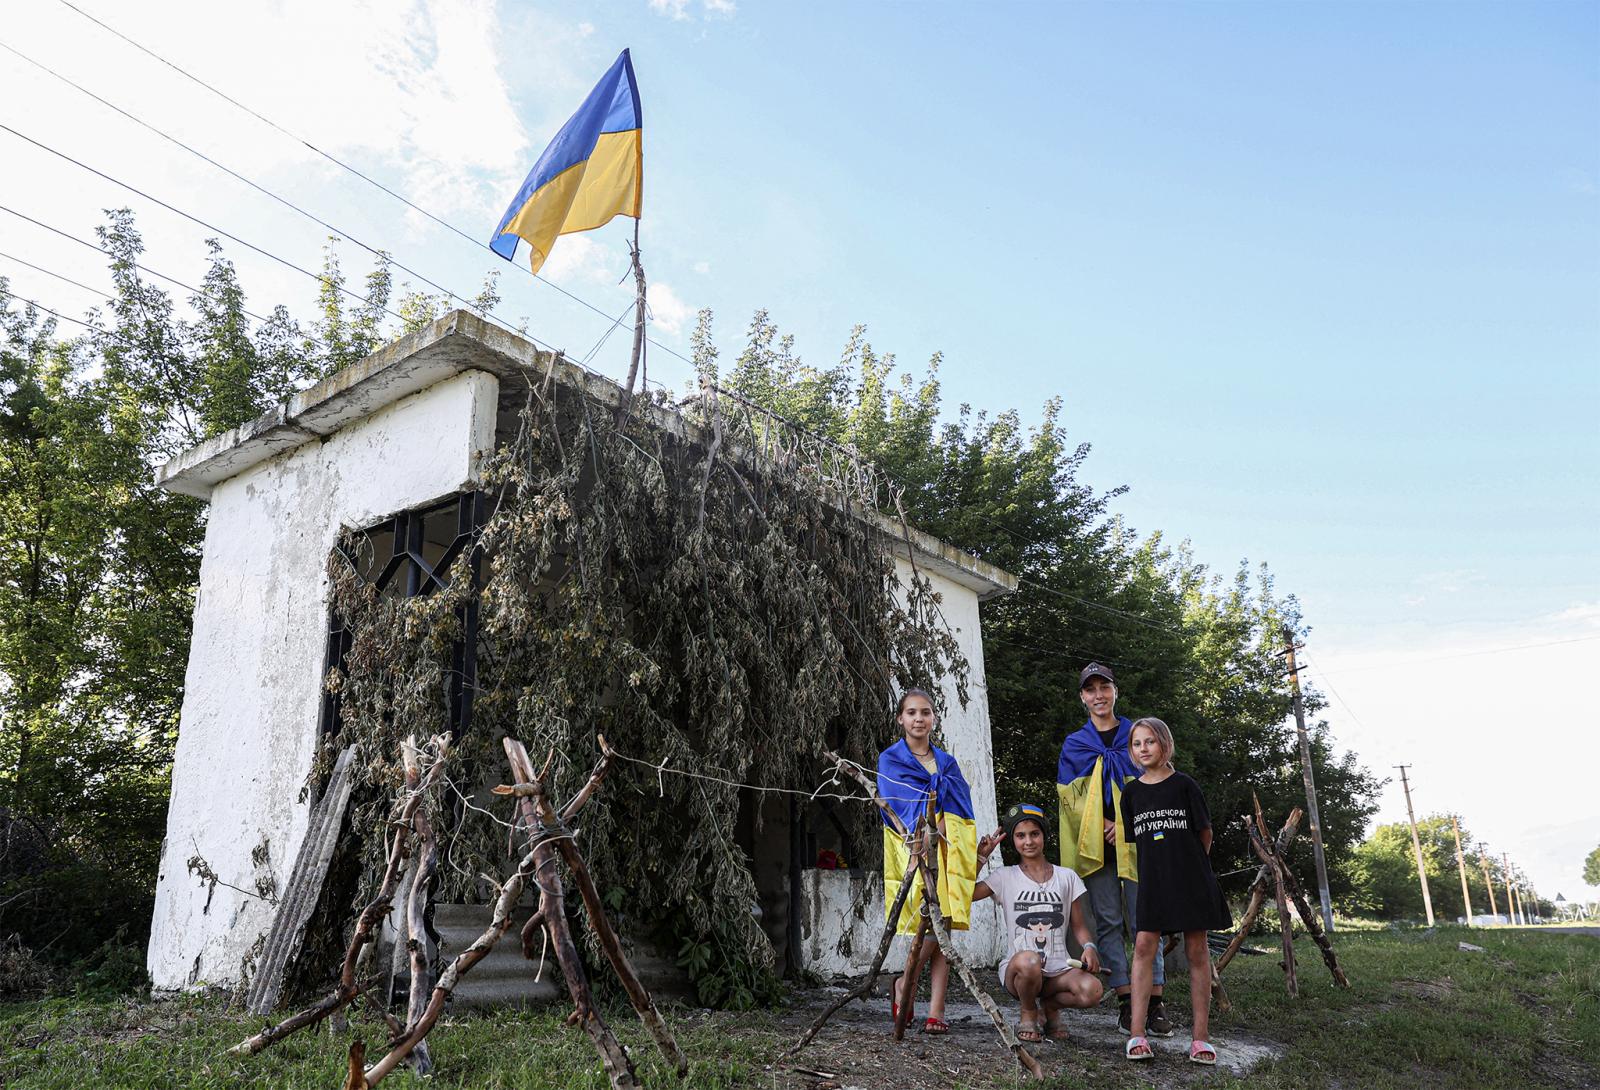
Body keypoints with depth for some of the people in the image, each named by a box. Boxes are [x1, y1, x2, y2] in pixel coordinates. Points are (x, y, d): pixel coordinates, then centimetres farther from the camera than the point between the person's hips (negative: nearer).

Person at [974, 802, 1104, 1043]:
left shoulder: (1066, 877, 11)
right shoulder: (1006, 877, 6)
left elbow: (1079, 926, 14)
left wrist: (1089, 947, -7)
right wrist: (980, 857, -3)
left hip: (1059, 969, 2)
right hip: (1017, 969, -2)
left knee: (1092, 990, -30)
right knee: (1029, 960, -38)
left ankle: (1050, 1005, 7)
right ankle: (1028, 1013, -3)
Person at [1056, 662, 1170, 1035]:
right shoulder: (1073, 744, 13)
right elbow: (1069, 796, 6)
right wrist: (1100, 825, -8)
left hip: (1135, 840, -1)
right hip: (1095, 845, 1)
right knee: (1108, 921, 1)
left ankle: (1154, 1002, -2)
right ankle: (1126, 1000, 5)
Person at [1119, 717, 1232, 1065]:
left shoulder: (1184, 785, -2)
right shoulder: (1132, 792, 6)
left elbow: (1205, 832, 6)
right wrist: (1159, 863, 7)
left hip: (1190, 878, -2)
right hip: (1152, 880, 2)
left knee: (1197, 951, 3)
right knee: (1144, 947, -5)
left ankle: (1201, 1037, 9)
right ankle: (1137, 1034, -4)